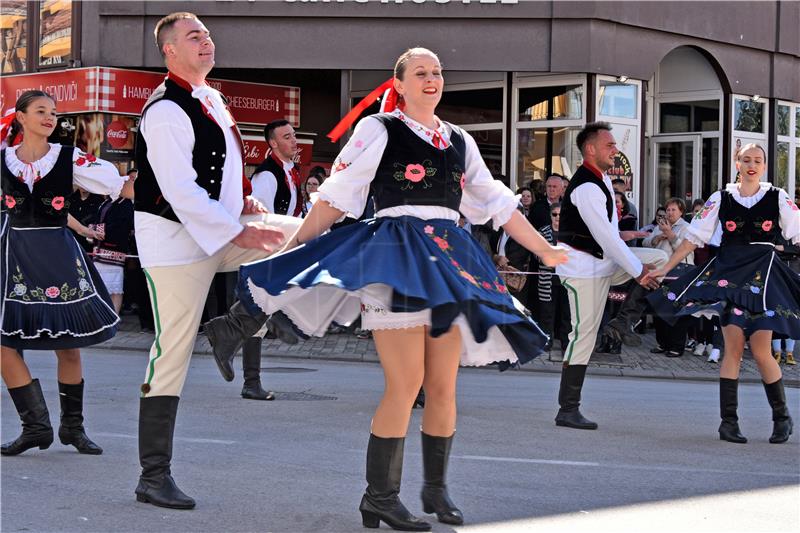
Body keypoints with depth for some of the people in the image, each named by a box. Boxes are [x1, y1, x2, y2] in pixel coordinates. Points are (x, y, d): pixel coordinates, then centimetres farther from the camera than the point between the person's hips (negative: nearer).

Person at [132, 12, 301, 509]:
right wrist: (238, 233, -21)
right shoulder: (166, 111, -16)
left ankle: (236, 327, 2)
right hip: (178, 239, -8)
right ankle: (154, 476, 3)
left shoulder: (211, 99, 12)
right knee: (173, 354, -5)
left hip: (224, 228, 8)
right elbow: (180, 191, -23)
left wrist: (246, 204, 8)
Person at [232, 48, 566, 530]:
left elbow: (498, 204, 21)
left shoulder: (460, 141, 18)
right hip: (396, 255, -5)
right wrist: (296, 246, -7)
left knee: (444, 386, 5)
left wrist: (544, 250, 20)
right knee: (406, 383, -11)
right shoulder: (378, 130, 3)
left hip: (448, 260, 6)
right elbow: (337, 196, -2)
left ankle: (437, 489, 18)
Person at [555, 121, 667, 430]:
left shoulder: (601, 179, 11)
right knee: (585, 333, -8)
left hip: (604, 261, 9)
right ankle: (568, 410, -2)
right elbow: (606, 237, -23)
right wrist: (637, 271, -16)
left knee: (659, 258, 5)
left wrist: (636, 263, 14)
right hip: (584, 268, -9)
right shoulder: (586, 188, -21)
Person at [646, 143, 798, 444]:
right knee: (733, 347, -7)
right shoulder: (721, 199, 5)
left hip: (763, 277, -1)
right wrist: (665, 269, 3)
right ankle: (728, 420, -1)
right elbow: (694, 238, 6)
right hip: (729, 273, 1)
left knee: (760, 350, -7)